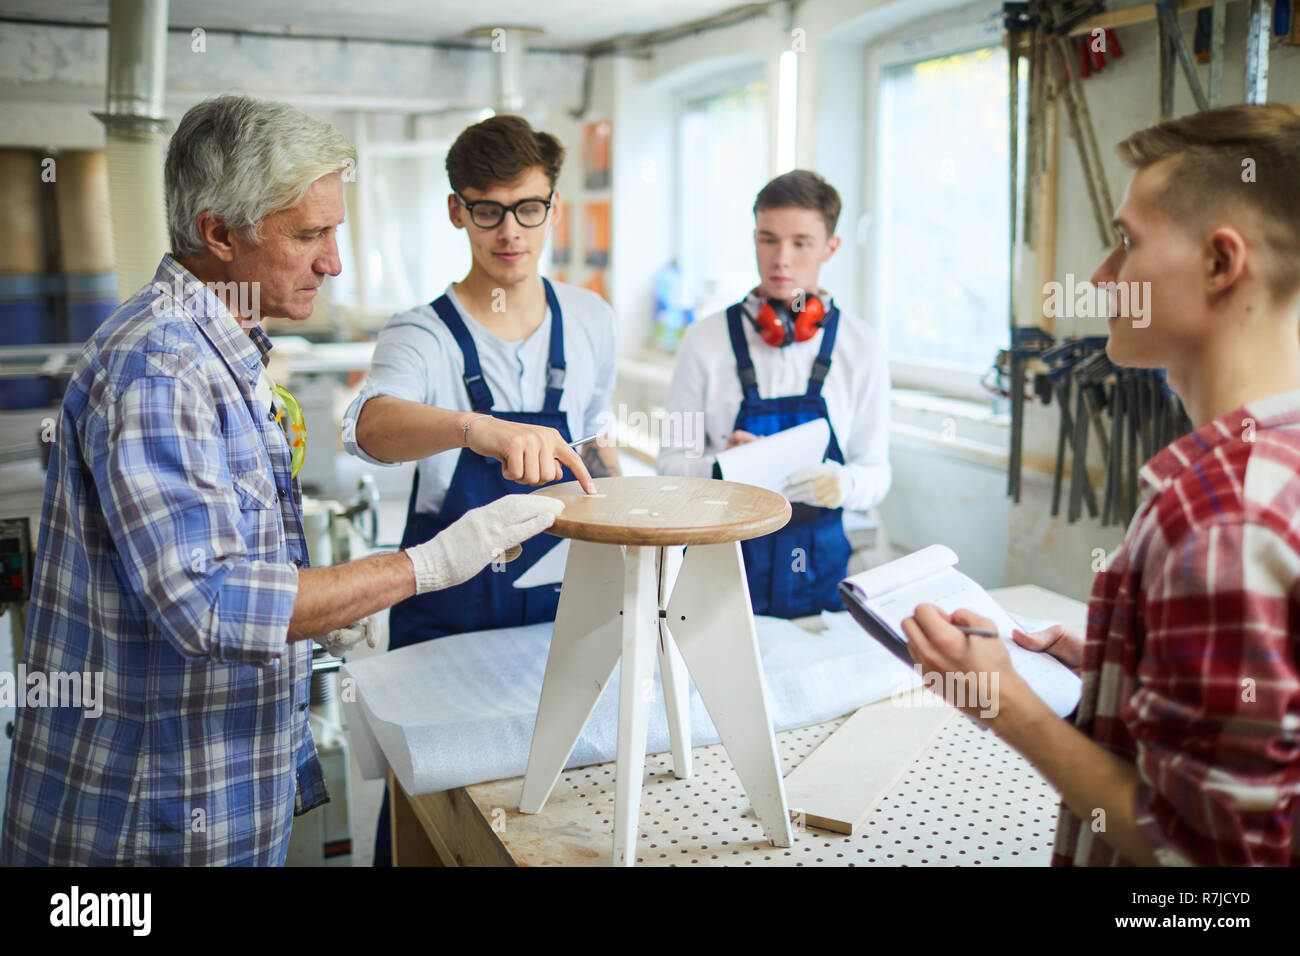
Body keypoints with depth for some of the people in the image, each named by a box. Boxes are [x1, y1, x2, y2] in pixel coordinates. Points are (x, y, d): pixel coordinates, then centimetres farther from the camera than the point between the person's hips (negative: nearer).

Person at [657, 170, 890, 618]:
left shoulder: (860, 347, 0)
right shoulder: (707, 339, -2)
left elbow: (876, 472, 2)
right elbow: (672, 460, -1)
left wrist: (842, 484, -20)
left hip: (817, 562, 1)